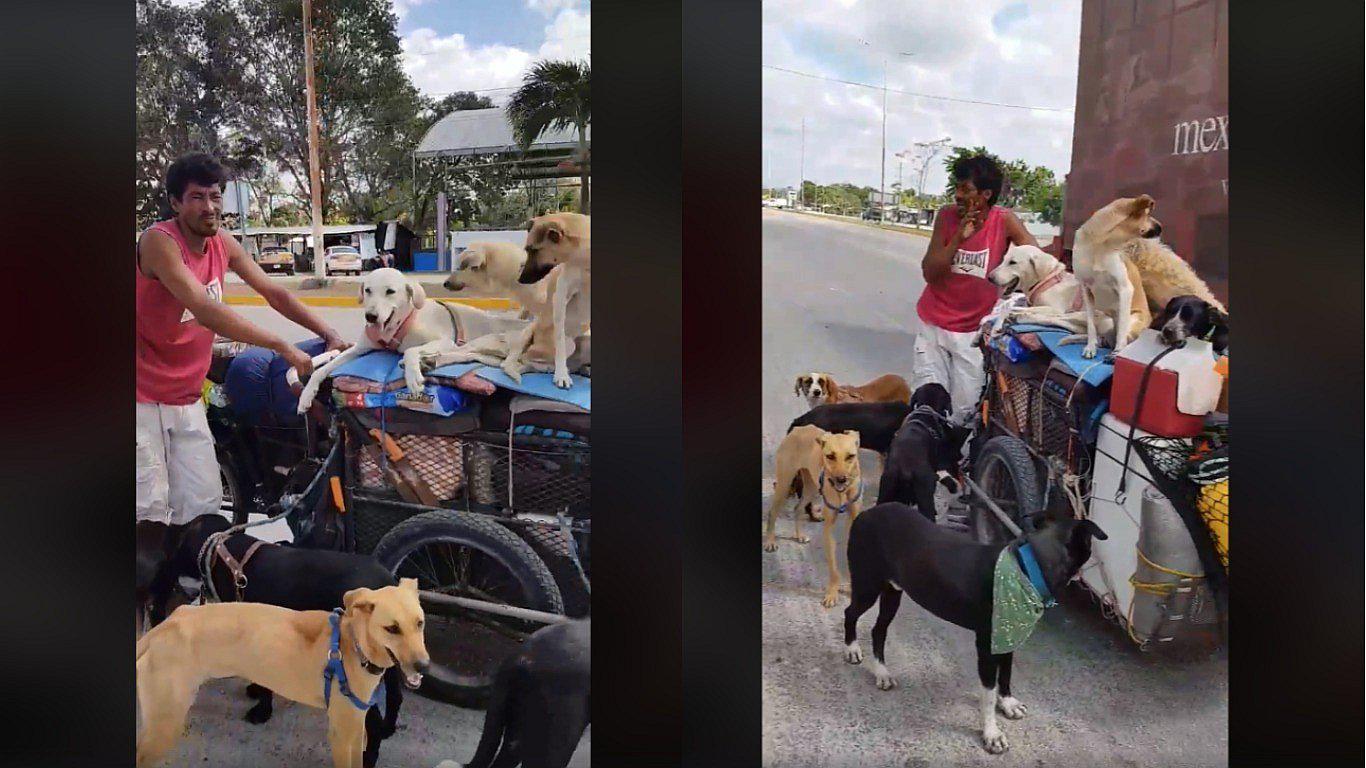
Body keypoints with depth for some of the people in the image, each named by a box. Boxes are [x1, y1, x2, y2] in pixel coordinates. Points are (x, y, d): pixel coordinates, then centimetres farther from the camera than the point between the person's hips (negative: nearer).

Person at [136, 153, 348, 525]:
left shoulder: (223, 244, 2)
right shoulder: (158, 240, -19)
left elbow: (274, 293, 7)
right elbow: (205, 310, -30)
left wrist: (329, 334, -6)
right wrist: (282, 346, -34)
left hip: (186, 400, 6)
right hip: (144, 400, -6)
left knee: (204, 504, 3)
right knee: (151, 512, -9)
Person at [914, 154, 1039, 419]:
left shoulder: (1004, 221, -10)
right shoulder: (946, 215, -6)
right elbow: (929, 274, -9)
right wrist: (959, 238, -21)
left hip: (974, 330, -1)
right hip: (934, 325, 2)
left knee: (964, 408, -3)